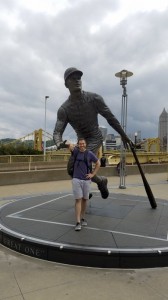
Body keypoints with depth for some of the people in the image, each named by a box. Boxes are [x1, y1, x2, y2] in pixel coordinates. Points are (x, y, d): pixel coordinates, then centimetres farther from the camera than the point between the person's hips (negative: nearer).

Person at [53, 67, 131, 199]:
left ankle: (101, 181, 7)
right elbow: (57, 132, -22)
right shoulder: (64, 109, -16)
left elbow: (111, 118, -9)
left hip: (95, 138, -4)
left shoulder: (95, 98, -19)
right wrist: (59, 143, -47)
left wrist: (123, 135, -1)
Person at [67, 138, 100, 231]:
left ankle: (83, 218, 29)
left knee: (84, 199, 12)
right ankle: (78, 222, -3)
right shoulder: (75, 151, 1)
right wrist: (68, 144, -31)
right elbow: (69, 145, -15)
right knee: (78, 200, -5)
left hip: (86, 180, 2)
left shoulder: (90, 154, 0)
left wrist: (93, 174, 4)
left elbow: (98, 163, 8)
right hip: (76, 179, -1)